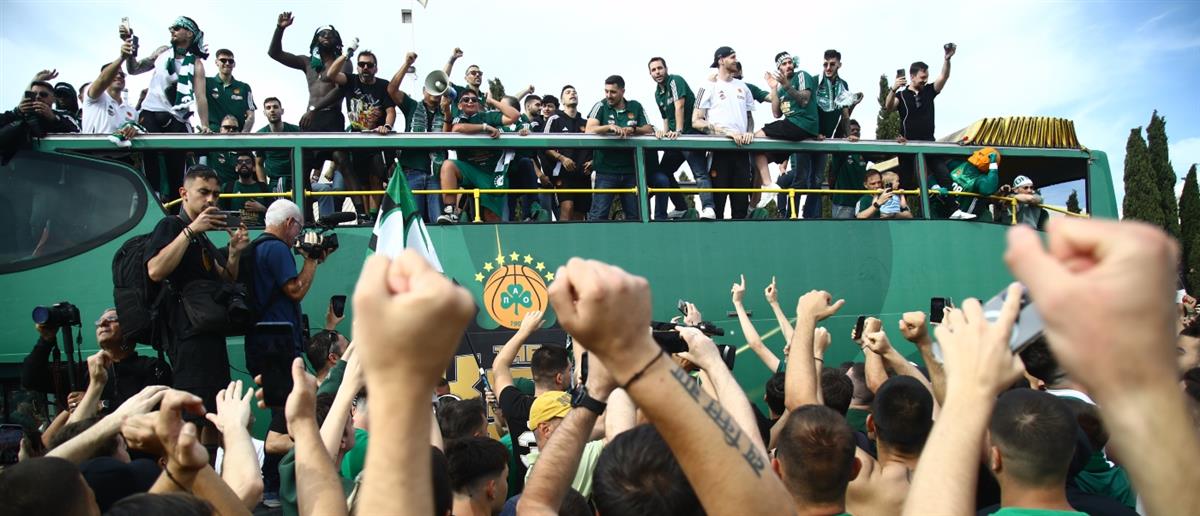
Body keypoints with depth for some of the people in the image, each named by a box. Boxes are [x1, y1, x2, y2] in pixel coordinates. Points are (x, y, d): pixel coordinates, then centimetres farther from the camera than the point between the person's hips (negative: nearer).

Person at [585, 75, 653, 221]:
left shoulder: (635, 107, 8)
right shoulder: (601, 106, 1)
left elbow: (649, 130, 2)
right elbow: (589, 129, -12)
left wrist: (632, 129, -16)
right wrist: (610, 127, -27)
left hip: (630, 170, 3)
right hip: (606, 170, -3)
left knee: (634, 214, 6)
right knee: (599, 214, -9)